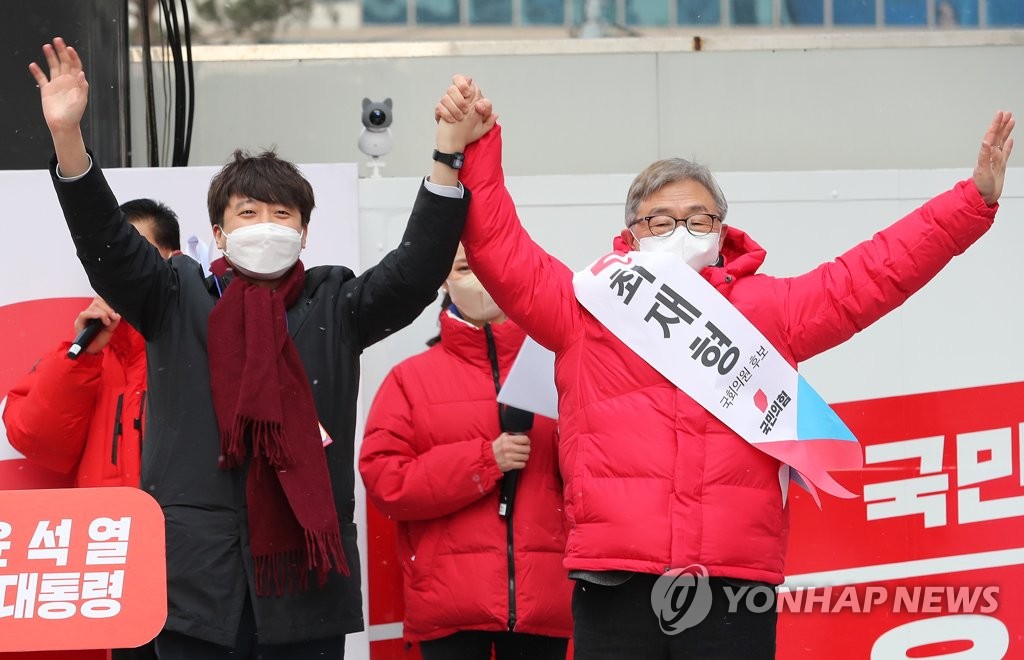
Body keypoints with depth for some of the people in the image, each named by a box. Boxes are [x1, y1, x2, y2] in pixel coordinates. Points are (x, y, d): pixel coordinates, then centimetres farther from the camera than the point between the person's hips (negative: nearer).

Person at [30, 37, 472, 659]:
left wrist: (448, 157, -14)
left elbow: (417, 273, -2)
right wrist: (68, 137, -20)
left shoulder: (335, 306, 11)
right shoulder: (178, 300, 9)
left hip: (305, 564, 1)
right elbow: (107, 246, -4)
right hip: (198, 576, -1)